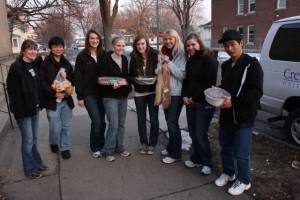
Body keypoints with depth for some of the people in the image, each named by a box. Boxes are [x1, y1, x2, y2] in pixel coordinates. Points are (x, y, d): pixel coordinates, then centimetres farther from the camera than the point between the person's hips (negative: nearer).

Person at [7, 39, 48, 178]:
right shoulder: (16, 67, -16)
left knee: (34, 139, 17)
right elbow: (13, 91, -18)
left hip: (34, 108, 7)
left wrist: (38, 103, 10)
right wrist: (20, 111, -19)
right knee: (28, 140, 4)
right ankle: (30, 169, 19)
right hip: (23, 110, -7)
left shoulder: (34, 65, 8)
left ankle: (37, 164, 31)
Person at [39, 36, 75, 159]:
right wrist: (54, 94, -20)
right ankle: (53, 143, 31)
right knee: (55, 128, 0)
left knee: (67, 126, 8)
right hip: (52, 100, -4)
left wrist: (67, 77, -11)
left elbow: (73, 81, 10)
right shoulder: (45, 63, -6)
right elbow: (42, 82, -11)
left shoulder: (66, 63, 9)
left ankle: (65, 148, 25)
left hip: (66, 99, 4)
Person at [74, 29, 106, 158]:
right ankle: (95, 147, 14)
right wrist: (80, 96, -9)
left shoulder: (103, 55, 5)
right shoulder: (82, 56, -4)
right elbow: (78, 77, -6)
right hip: (89, 94, -3)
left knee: (102, 121, 9)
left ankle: (101, 144, 28)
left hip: (102, 93, 4)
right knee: (96, 121, -6)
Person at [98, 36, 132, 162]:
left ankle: (119, 147, 28)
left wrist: (126, 82, -1)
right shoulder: (105, 60, -10)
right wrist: (112, 85, -29)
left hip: (123, 96, 6)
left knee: (121, 124, 12)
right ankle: (108, 151, 10)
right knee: (113, 125, -7)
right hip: (110, 97, -6)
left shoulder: (125, 59, 8)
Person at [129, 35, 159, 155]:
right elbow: (130, 76, 4)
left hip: (153, 92, -2)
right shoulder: (134, 58, -1)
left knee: (154, 119, 5)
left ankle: (152, 144, 21)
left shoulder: (155, 56, -9)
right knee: (141, 119, 10)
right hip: (139, 93, 2)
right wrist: (136, 80, -16)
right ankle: (144, 143, 26)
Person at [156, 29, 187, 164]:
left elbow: (182, 75, -16)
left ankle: (175, 154, 9)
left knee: (172, 123, -4)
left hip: (176, 93, -6)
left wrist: (169, 63, -21)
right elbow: (157, 73, 9)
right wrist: (161, 63, -10)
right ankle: (171, 148, 30)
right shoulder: (163, 53, 10)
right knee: (169, 122, 15)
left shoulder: (181, 54, -8)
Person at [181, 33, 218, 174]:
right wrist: (184, 96, 0)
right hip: (190, 103, 7)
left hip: (204, 103, -7)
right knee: (193, 133, 12)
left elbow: (210, 83, -18)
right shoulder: (190, 60, 15)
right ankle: (196, 158, 30)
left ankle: (207, 163, 16)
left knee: (201, 135, -4)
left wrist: (195, 98, -15)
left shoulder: (209, 59, -11)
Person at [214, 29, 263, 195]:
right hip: (226, 115, 7)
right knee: (225, 148, 20)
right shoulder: (226, 65, 10)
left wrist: (233, 101, -26)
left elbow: (256, 92, -19)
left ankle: (244, 181, 27)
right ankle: (228, 173, 41)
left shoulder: (251, 64, -13)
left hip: (243, 117, -7)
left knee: (241, 153, 4)